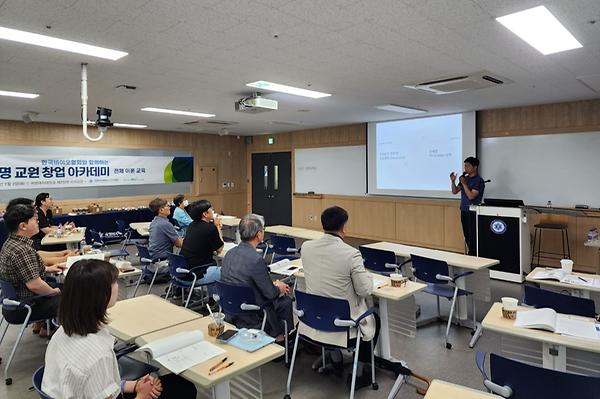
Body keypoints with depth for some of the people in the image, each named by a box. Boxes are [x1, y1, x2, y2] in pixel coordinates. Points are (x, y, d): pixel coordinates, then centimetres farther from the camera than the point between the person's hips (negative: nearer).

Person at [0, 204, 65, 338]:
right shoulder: (22, 250, -30)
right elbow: (34, 284, -32)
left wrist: (48, 269, 8)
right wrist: (54, 291, -15)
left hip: (14, 297, 10)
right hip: (22, 309, -9)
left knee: (61, 285, 21)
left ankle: (39, 325, 31)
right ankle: (45, 328, 22)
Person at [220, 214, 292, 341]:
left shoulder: (230, 253, -3)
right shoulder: (256, 260, -28)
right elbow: (270, 293, -17)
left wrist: (274, 285, 11)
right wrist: (279, 288, 5)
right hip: (250, 317, -7)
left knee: (280, 293, 23)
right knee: (286, 300, 15)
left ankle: (276, 333, 34)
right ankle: (279, 335, 34)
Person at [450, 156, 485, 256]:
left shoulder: (478, 180, -12)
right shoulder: (465, 178, 10)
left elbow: (471, 196, -20)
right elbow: (454, 191, 10)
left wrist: (464, 183, -19)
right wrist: (453, 181, -5)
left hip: (473, 213, -7)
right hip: (464, 211, 7)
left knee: (473, 237, -4)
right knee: (467, 236, 13)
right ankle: (470, 254, 23)